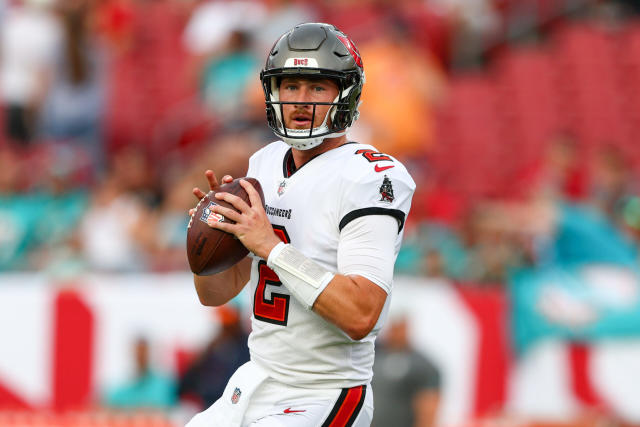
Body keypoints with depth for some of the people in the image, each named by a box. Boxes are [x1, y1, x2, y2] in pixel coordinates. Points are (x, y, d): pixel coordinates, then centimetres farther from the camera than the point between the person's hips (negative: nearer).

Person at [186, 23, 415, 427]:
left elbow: (361, 316, -27)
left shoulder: (369, 177, -16)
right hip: (253, 386, 8)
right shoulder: (265, 165, 8)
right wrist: (211, 229, -8)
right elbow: (216, 292, 12)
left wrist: (269, 245, -26)